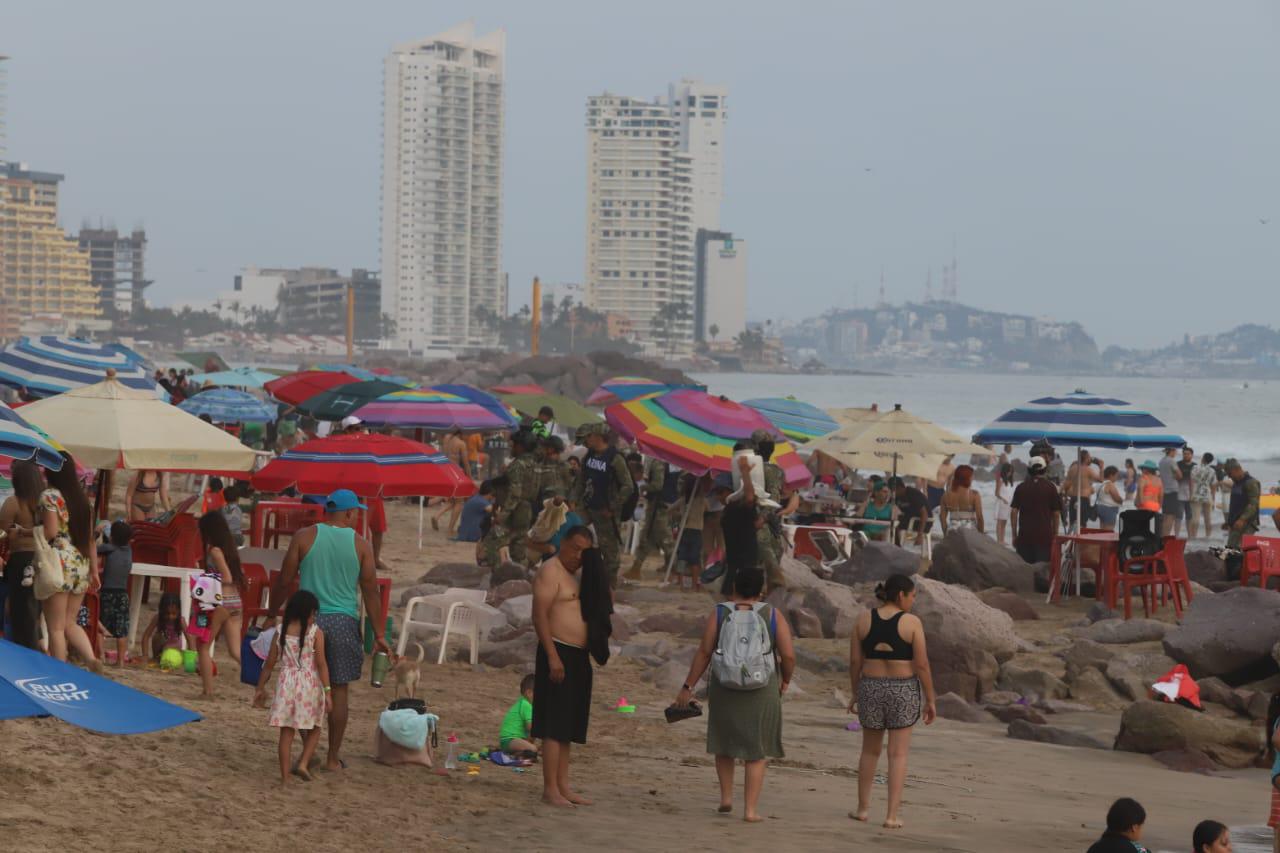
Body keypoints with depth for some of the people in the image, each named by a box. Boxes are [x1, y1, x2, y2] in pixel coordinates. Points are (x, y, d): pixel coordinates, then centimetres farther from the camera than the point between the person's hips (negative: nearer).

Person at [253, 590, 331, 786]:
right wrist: (327, 691, -8)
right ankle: (303, 763, -4)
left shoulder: (281, 631, 1)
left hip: (286, 684, 2)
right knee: (313, 729, 15)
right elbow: (321, 664, -11)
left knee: (286, 731, 7)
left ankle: (284, 776, 7)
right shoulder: (315, 633, -7)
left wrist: (260, 688, 15)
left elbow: (270, 663, 5)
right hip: (309, 685, -2)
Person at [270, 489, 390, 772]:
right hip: (343, 621, 0)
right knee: (339, 689, 7)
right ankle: (333, 757, 11)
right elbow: (371, 592, -1)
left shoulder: (304, 537, 0)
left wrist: (272, 612, 12)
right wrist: (378, 634, 4)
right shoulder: (361, 545, 0)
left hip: (308, 619, 0)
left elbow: (284, 581, 0)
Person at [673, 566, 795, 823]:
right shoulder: (773, 615, -3)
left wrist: (687, 687, 0)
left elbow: (704, 652, -6)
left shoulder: (719, 613, -2)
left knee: (724, 743, 23)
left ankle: (726, 797, 21)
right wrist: (785, 680, 11)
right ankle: (750, 809, 3)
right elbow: (788, 655, -8)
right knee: (757, 752, 7)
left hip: (724, 688, 1)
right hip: (762, 691, -1)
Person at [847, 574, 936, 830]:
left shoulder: (864, 619, -1)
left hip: (871, 689, 3)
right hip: (903, 691, -3)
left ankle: (863, 808, 25)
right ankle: (892, 815, 0)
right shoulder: (912, 622, -10)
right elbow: (922, 665, -11)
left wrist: (856, 694, 12)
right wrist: (930, 700, -2)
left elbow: (855, 660, 1)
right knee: (898, 755, 3)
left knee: (870, 750, 20)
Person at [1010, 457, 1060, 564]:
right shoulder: (1050, 488, 0)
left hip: (1024, 535, 2)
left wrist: (1014, 535, 7)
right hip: (1045, 535, -2)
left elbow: (1013, 512, 1)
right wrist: (1055, 534, 12)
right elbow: (1056, 513, 2)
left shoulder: (1021, 487, 4)